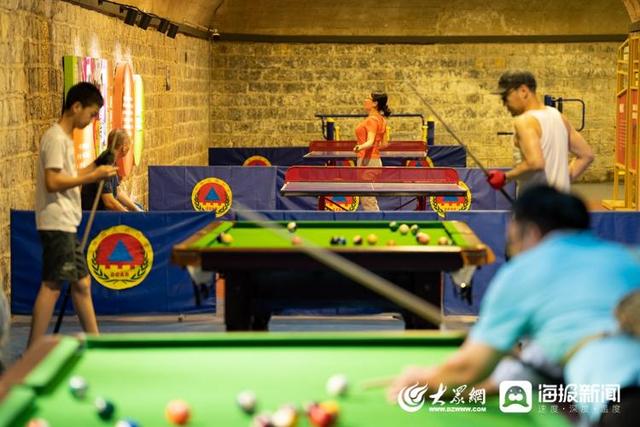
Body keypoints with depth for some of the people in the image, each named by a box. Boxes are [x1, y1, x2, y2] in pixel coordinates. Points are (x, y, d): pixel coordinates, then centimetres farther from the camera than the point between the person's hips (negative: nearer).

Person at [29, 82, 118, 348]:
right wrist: (92, 177, -19)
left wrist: (94, 168, 13)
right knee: (52, 285, -10)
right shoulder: (56, 138, -14)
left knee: (81, 283, 14)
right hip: (56, 223, -10)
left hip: (66, 224, 10)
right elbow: (52, 182, -22)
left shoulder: (65, 138, 16)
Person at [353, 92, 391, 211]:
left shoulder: (372, 119, -15)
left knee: (368, 201, -7)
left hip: (368, 161, -10)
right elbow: (384, 144, 18)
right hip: (375, 160, 10)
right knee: (366, 200, 14)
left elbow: (371, 141, -28)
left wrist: (361, 147, -48)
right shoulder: (381, 119, 13)